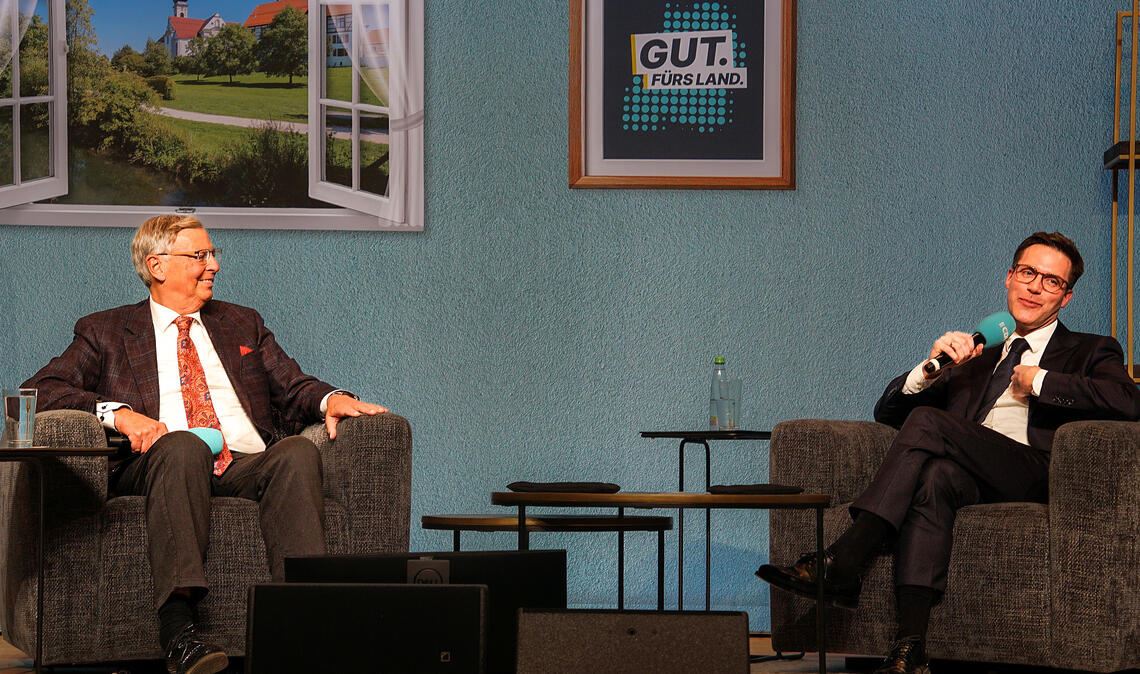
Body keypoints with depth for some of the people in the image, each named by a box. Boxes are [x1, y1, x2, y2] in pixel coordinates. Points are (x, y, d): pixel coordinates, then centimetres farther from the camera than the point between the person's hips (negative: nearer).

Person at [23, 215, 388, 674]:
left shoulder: (242, 324, 30)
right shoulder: (105, 331, 18)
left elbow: (293, 387, 23)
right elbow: (40, 390, 6)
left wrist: (331, 398, -2)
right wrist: (117, 412, -12)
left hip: (248, 466, 3)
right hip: (160, 465, -3)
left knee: (298, 450, -31)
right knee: (181, 445, -39)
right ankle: (178, 629, -50)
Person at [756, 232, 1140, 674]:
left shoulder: (1089, 352, 21)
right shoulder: (975, 359, 34)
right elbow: (888, 412, 26)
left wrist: (1038, 380, -1)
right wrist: (933, 368, 7)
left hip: (1031, 475, -3)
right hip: (966, 478, 4)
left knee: (926, 422, -26)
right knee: (934, 477, -35)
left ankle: (841, 562, -31)